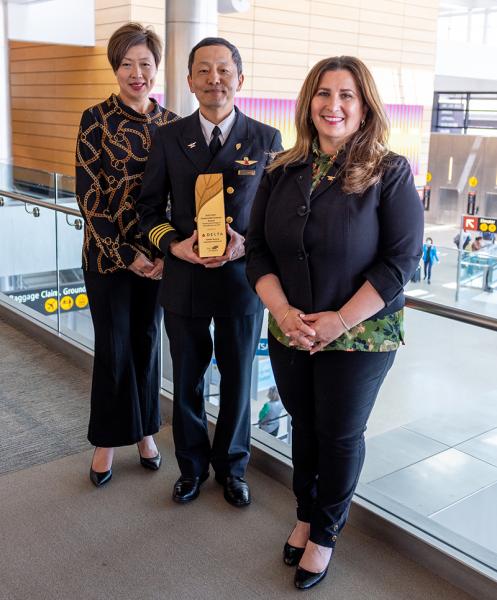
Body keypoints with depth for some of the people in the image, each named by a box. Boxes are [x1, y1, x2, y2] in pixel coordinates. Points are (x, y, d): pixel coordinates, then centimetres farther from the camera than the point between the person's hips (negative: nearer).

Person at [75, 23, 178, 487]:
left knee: (147, 342, 13)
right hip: (108, 252, -2)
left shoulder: (171, 124, 3)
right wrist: (125, 254, -12)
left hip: (158, 254, 3)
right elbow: (88, 192, -8)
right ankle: (108, 440, 24)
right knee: (113, 347, 6)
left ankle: (144, 430, 30)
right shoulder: (96, 119, -5)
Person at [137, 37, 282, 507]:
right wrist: (173, 244, -14)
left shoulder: (266, 140, -2)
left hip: (241, 279, -1)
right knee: (187, 380, 15)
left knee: (237, 381, 14)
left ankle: (231, 465, 36)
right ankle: (192, 465, 37)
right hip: (184, 279, 1)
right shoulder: (168, 138, 0)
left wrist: (247, 245, -16)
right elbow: (150, 206, 4)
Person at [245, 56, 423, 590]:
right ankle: (306, 514, 41)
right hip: (290, 334, 4)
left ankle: (326, 533, 33)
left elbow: (401, 260, -13)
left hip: (360, 336, -3)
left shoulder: (390, 173, -11)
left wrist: (339, 320, -18)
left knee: (340, 434, 10)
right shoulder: (282, 172, 1)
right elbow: (258, 250, 2)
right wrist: (282, 311, -13)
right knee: (304, 425, 18)